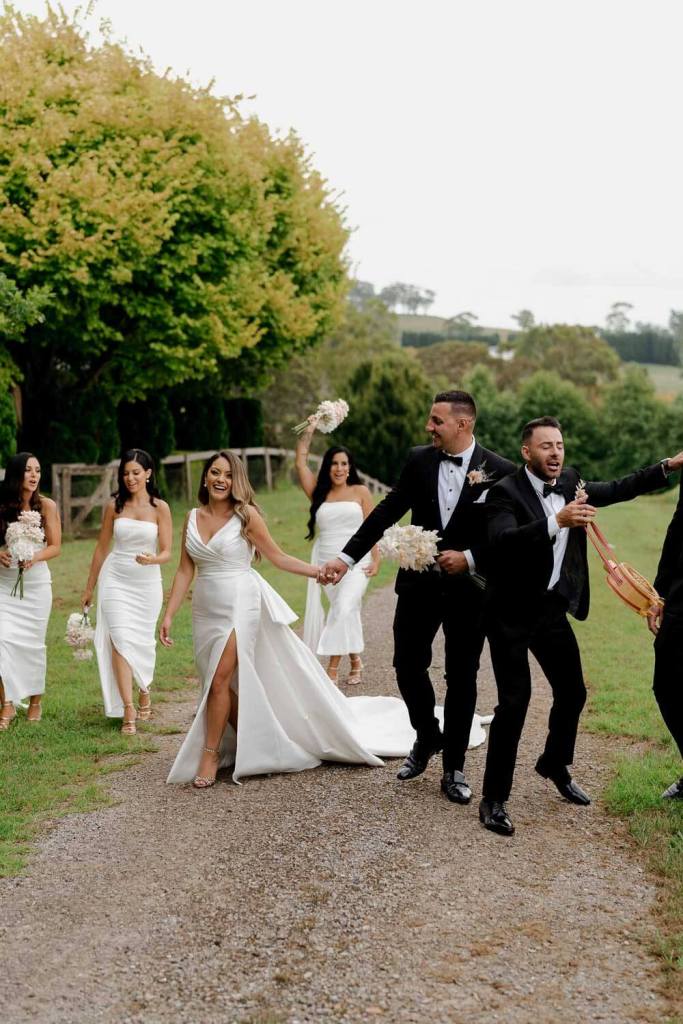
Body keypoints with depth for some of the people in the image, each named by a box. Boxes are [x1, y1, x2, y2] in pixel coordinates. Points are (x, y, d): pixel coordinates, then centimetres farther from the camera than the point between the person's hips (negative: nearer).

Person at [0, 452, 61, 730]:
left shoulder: (46, 506, -4)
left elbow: (55, 546, -2)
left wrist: (35, 557, -21)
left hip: (36, 583, 0)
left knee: (32, 642, 7)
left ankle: (35, 701, 24)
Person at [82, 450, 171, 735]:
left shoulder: (160, 508, -2)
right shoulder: (115, 506, 3)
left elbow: (166, 552, -5)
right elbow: (102, 547, 10)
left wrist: (152, 559, -28)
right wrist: (90, 587, 14)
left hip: (147, 582, 0)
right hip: (115, 579, 0)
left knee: (142, 641, 7)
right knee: (120, 639, -12)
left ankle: (144, 691, 35)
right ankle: (128, 710, -13)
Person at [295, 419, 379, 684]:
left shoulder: (360, 491, 6)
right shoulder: (319, 493, 11)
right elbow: (300, 463, 6)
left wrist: (376, 560, -3)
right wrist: (308, 431, 6)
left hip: (355, 562, -3)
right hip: (325, 561, 3)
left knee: (344, 608, -21)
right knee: (345, 613, 4)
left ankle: (333, 668, -20)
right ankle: (355, 661, 20)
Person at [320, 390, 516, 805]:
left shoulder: (500, 471, -10)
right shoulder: (419, 461, -1)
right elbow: (387, 512, -2)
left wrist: (469, 558, -18)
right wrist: (347, 557, -7)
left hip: (469, 588, -2)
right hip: (419, 583, 3)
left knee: (462, 678, 6)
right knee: (408, 666, 6)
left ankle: (454, 769, 19)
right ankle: (427, 737, 34)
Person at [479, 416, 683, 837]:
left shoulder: (570, 482, 4)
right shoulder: (506, 492, -17)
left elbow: (619, 489, 14)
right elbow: (503, 539, -34)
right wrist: (557, 522, -45)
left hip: (553, 610, 7)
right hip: (512, 613, -7)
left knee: (572, 692, 16)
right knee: (515, 700, -10)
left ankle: (555, 765, 42)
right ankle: (494, 799, 1)